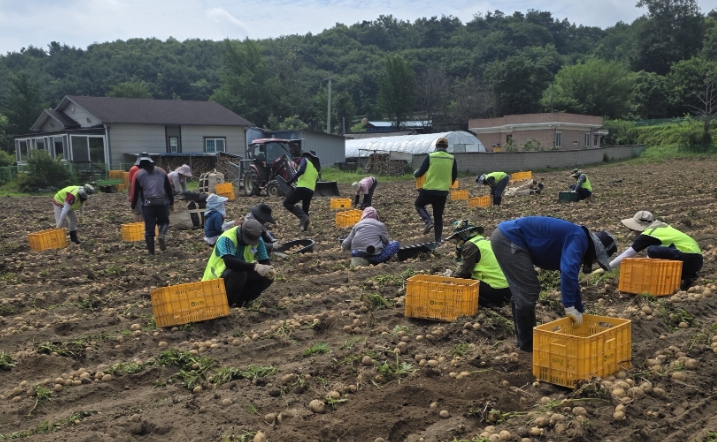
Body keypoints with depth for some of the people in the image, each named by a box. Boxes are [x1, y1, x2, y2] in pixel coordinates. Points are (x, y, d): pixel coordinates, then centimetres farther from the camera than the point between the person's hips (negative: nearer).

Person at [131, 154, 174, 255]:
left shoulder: (138, 174, 6)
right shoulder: (161, 171, 12)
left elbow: (135, 192, 5)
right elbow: (169, 189, 11)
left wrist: (133, 207, 14)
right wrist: (171, 202, 17)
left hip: (148, 204, -1)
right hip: (162, 202, 1)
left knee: (149, 228, 6)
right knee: (164, 221, 21)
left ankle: (151, 251, 5)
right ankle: (162, 235, -11)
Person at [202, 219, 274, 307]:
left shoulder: (258, 240, -7)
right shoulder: (226, 239, -26)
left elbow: (264, 260, -4)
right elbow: (229, 261, -42)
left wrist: (268, 269, -29)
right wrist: (255, 266, -50)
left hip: (241, 278, 6)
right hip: (218, 277, -6)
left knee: (268, 277, -13)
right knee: (239, 272, -36)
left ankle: (240, 301, 0)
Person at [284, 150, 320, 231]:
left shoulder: (305, 160, 7)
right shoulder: (316, 167, 27)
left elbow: (301, 170, -11)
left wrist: (291, 180, -11)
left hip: (302, 187, -7)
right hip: (311, 190, 7)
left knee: (287, 203, -3)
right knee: (305, 210, 21)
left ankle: (302, 217, -17)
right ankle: (304, 226, 14)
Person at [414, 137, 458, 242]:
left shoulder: (430, 156, -7)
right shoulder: (452, 158, 2)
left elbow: (420, 172, -2)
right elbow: (455, 176, 12)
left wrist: (415, 173, 21)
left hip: (429, 190, -3)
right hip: (443, 192, 3)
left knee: (418, 204, 23)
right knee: (438, 217, 15)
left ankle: (428, 221, -1)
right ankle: (438, 240, 14)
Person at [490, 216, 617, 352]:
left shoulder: (574, 240, 19)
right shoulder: (579, 239, -11)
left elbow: (572, 279, 28)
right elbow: (568, 271, -27)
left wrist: (579, 312, 30)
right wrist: (570, 307, -23)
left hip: (506, 237, 10)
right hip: (509, 239, -10)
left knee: (523, 293, 19)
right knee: (528, 292, -4)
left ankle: (525, 338, 29)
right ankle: (527, 343, 9)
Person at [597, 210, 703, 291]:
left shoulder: (648, 234, -9)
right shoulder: (659, 228, 15)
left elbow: (627, 255, -7)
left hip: (690, 260, -9)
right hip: (696, 259, 9)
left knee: (653, 250, -21)